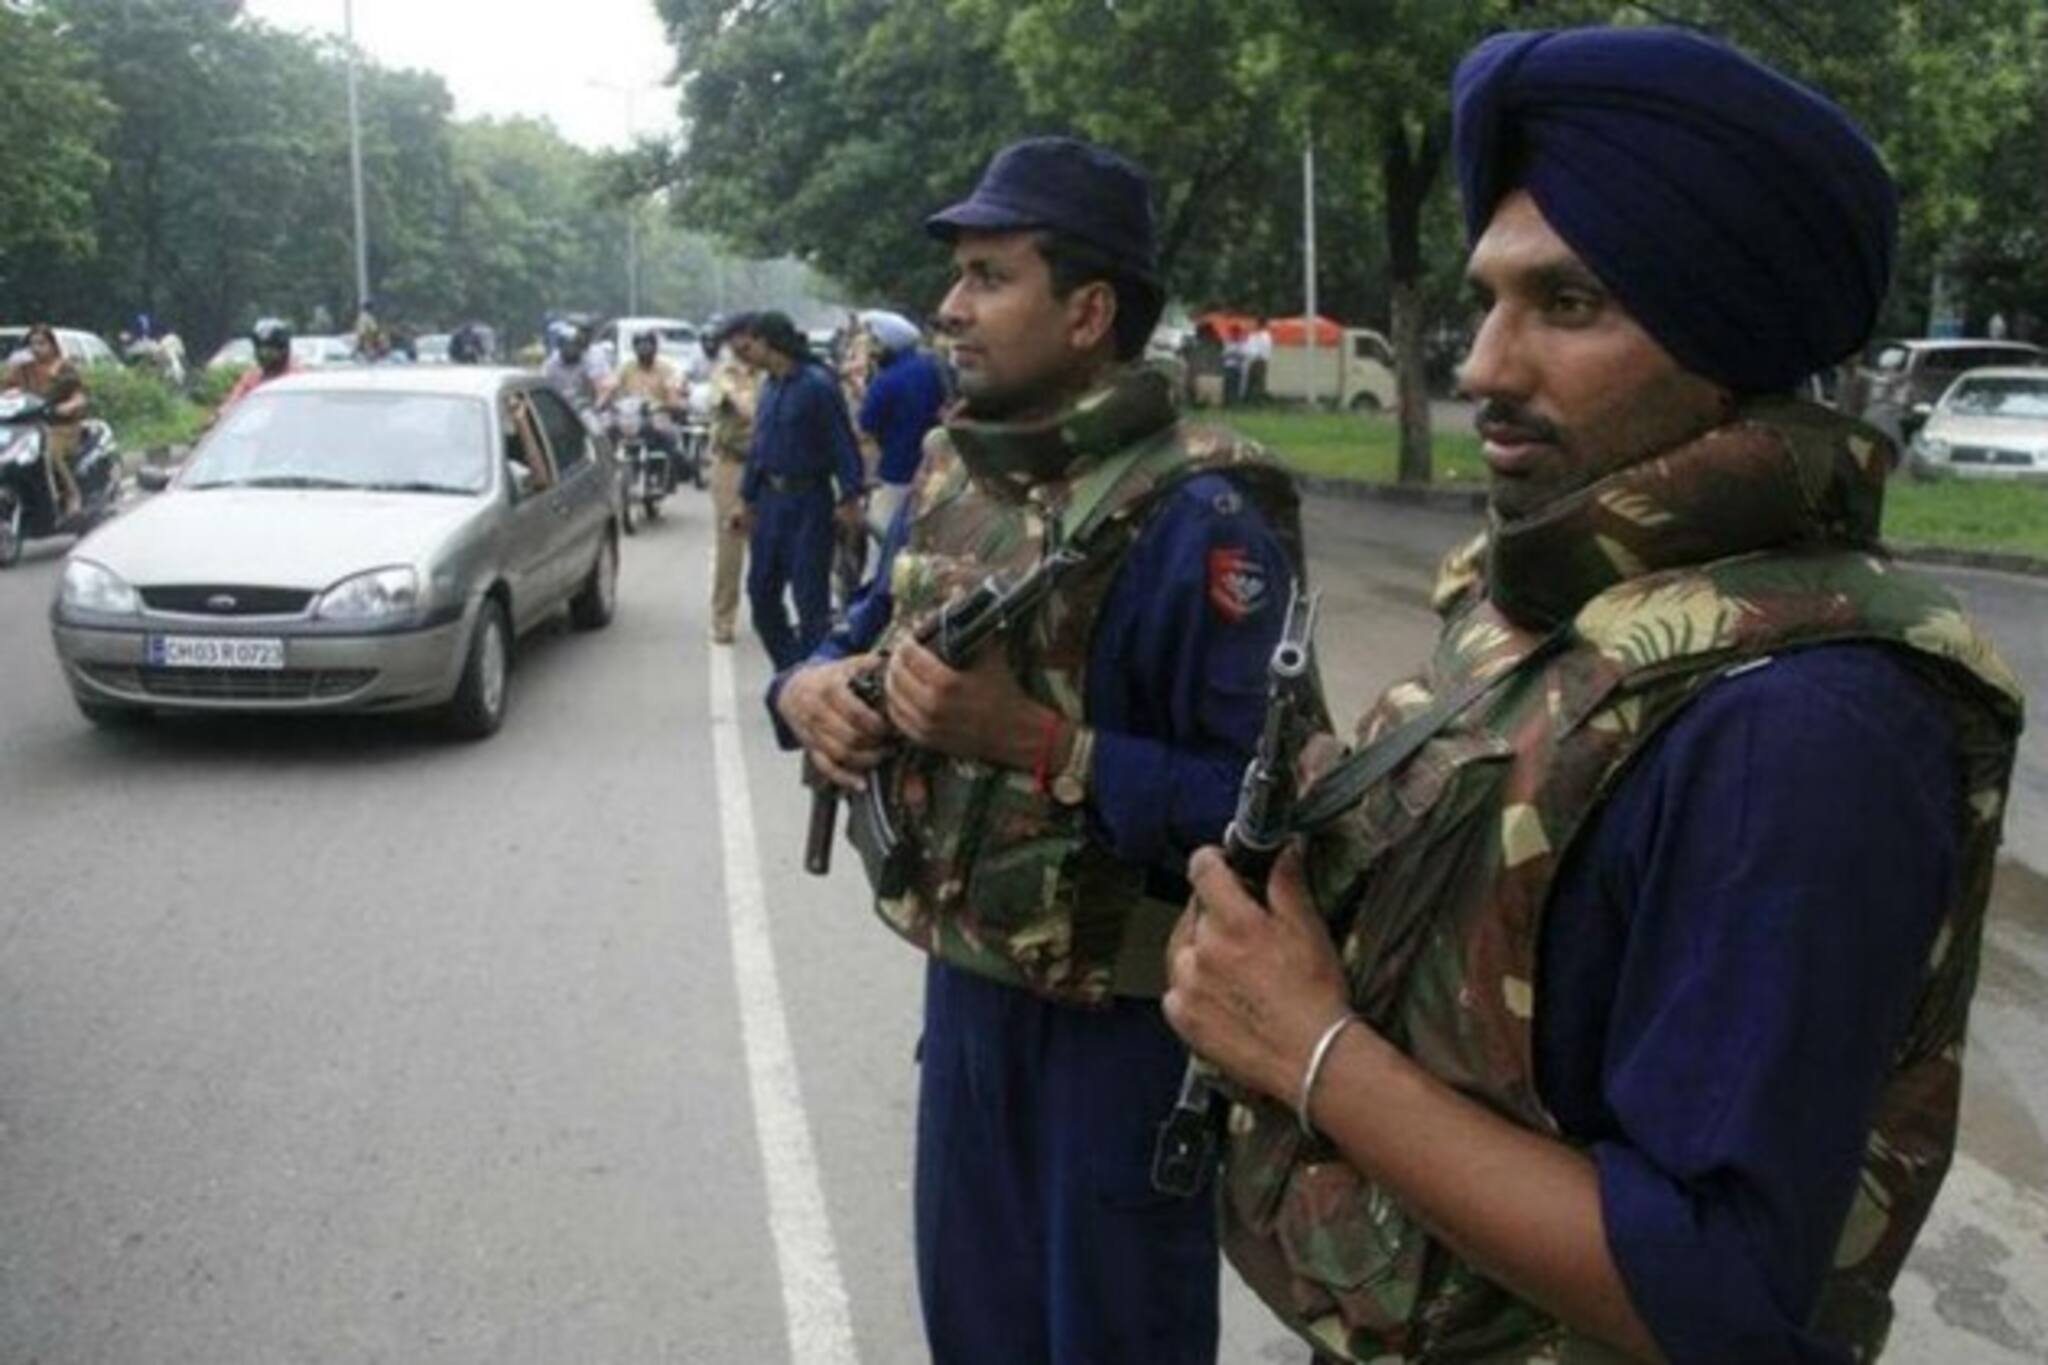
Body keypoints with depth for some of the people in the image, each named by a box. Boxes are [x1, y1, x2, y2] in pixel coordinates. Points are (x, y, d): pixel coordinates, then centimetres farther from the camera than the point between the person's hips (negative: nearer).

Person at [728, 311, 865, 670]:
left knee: (810, 599, -2)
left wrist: (850, 498, -20)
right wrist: (747, 501, 20)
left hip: (808, 501, -8)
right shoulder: (770, 386, 11)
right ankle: (789, 670, 25)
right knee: (761, 592, 11)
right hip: (770, 499, 8)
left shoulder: (815, 384, -13)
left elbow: (842, 443, -15)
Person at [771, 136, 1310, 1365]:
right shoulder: (953, 468, 4)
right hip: (964, 981, 7)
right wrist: (811, 689, -7)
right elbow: (861, 639, 16)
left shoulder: (1195, 518, -22)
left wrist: (1034, 739, -32)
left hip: (1122, 1022, -7)